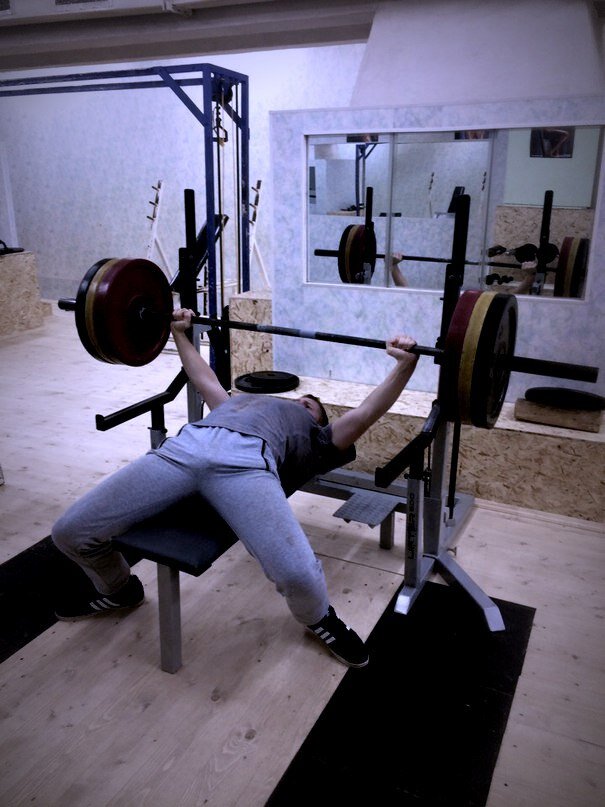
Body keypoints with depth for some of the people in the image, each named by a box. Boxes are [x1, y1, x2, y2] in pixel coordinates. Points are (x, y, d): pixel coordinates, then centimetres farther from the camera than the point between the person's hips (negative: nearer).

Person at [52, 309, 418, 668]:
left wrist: (404, 364, 12)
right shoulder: (241, 401, 45)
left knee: (298, 574, -30)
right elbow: (205, 380, 55)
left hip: (246, 462, -4)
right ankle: (120, 589, 29)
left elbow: (364, 415, 20)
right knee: (71, 531, -4)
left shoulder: (317, 438, 31)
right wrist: (180, 333, 58)